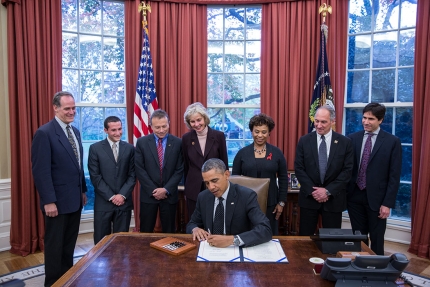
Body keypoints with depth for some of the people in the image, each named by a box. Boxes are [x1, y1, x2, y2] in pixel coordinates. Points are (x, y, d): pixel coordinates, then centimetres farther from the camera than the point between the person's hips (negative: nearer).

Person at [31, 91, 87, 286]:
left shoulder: (75, 132, 10)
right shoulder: (45, 133, -14)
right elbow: (40, 170, -18)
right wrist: (49, 201, -20)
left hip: (74, 198, 7)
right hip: (57, 200, -7)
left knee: (69, 244, 18)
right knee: (55, 246, 9)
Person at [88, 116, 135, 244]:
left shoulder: (130, 148, 5)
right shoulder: (95, 148, 0)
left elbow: (132, 175, 3)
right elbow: (95, 177, -5)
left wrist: (122, 195, -9)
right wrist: (111, 197, -10)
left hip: (124, 202, 1)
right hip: (103, 202, -1)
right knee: (101, 241, 7)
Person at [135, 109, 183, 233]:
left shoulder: (178, 143, -2)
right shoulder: (142, 142, -2)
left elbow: (179, 170, -3)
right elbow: (139, 169, -5)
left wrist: (166, 189, -11)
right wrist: (153, 190, -10)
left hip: (169, 194, 0)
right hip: (148, 194, 0)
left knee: (169, 232, 11)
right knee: (146, 232, 9)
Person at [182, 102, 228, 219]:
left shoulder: (219, 136, -5)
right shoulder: (186, 138, -1)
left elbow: (224, 163, 1)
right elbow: (186, 165, 7)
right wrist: (186, 188, 11)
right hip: (193, 189, 1)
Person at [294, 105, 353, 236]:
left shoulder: (345, 142, -1)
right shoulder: (304, 141, 0)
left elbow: (347, 170, -4)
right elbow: (299, 168, -2)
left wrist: (328, 191, -12)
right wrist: (312, 191, -11)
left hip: (334, 198, 0)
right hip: (309, 197, 0)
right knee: (305, 237, 7)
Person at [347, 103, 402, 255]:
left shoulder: (392, 141, -3)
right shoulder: (352, 138, 3)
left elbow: (394, 176, -5)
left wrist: (388, 203, -8)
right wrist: (343, 193, 2)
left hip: (376, 198, -2)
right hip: (355, 196, 2)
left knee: (377, 240, 10)